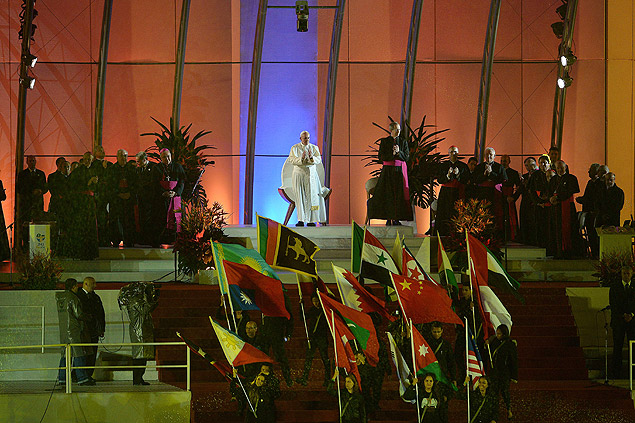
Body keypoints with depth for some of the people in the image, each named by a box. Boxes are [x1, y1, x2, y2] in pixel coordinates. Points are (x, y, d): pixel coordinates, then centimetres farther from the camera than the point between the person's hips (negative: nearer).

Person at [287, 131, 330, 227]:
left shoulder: (314, 148, 9)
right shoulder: (295, 148, 4)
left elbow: (319, 160, -3)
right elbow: (291, 160, -9)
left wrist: (311, 157, -23)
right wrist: (301, 158, -26)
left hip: (312, 174, 2)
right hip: (299, 174, -2)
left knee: (312, 196, -2)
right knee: (300, 197, -7)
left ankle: (310, 220, 2)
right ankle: (301, 220, -9)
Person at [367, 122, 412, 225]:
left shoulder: (403, 141, 8)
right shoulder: (384, 141, 3)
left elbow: (407, 157, 3)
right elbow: (381, 157, -3)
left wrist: (399, 152, -14)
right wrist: (392, 154, -16)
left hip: (400, 170, 2)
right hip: (388, 170, -1)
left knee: (399, 194, -3)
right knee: (387, 194, -5)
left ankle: (396, 218, 1)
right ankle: (388, 218, -1)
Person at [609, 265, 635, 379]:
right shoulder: (614, 287, 8)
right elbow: (613, 304, 1)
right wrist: (623, 315, -11)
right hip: (618, 321, -1)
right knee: (617, 347, -3)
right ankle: (616, 373, 0)